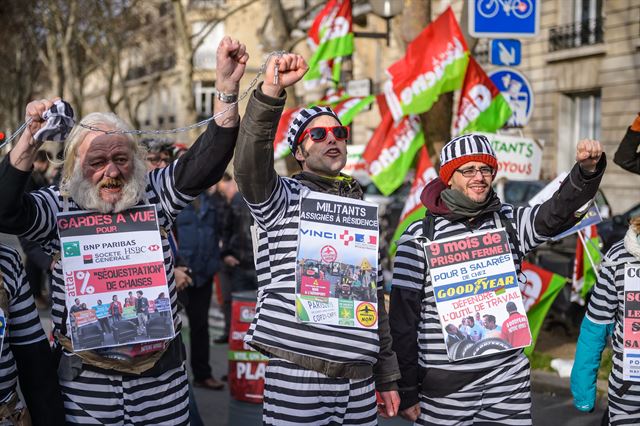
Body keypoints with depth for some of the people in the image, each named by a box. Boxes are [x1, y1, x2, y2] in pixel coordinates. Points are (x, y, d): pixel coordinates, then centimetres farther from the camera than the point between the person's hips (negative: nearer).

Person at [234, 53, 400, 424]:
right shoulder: (284, 198, 3)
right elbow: (250, 167, -21)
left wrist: (387, 377, 18)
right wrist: (271, 92, -33)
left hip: (359, 378, 5)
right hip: (297, 372, -5)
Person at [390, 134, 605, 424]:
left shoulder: (510, 223, 7)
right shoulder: (420, 236, -4)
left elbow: (559, 211, -10)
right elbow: (403, 318, -4)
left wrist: (588, 169, -29)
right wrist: (407, 392, -5)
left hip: (509, 378, 3)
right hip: (444, 384, -3)